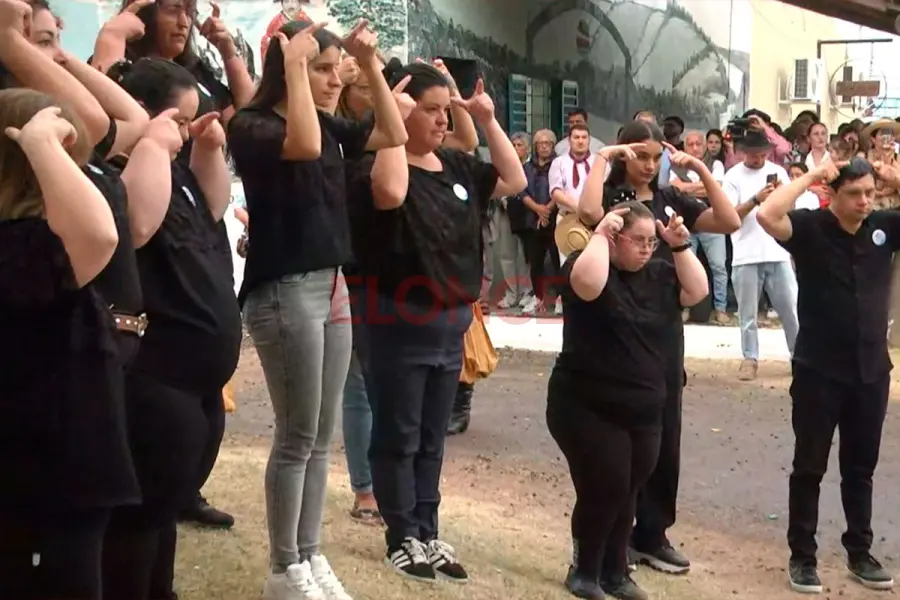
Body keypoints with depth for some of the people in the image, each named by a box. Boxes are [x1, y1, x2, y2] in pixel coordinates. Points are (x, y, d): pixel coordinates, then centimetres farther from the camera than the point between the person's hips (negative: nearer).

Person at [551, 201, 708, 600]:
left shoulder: (658, 274, 11)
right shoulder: (589, 264, -10)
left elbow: (697, 291, 3)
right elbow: (588, 283, -32)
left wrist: (681, 246, -3)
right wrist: (600, 234, -23)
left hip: (643, 413, 6)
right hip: (587, 409, -6)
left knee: (625, 493, 12)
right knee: (605, 489, -7)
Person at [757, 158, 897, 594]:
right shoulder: (811, 228, -11)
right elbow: (767, 215, -29)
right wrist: (811, 176, -21)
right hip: (819, 371, -4)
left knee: (860, 468, 15)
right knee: (809, 467, 6)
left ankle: (860, 553, 28)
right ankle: (802, 557, 17)